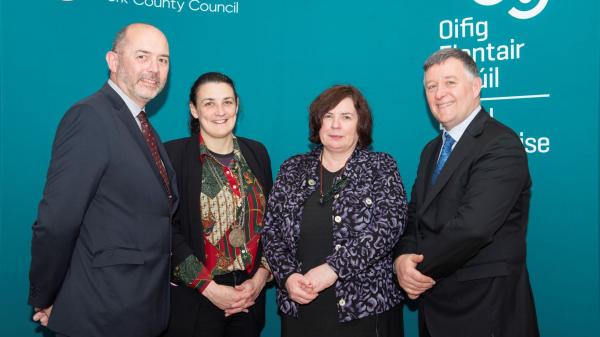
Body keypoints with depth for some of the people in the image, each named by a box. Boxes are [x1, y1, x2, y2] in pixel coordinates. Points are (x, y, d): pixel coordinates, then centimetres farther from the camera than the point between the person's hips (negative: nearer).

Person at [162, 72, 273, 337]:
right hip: (193, 298, -4)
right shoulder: (173, 154, -8)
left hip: (250, 294, 4)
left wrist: (261, 277, -4)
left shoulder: (256, 152, 6)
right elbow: (168, 231, -11)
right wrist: (210, 288, -14)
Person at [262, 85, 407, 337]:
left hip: (366, 308, -2)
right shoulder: (292, 169, 7)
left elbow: (388, 226, -13)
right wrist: (288, 276, -11)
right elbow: (271, 231, 5)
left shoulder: (381, 167, 0)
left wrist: (333, 267, -20)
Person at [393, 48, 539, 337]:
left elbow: (472, 226, -26)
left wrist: (421, 267, -14)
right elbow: (414, 215, 8)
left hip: (484, 305, -7)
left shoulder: (501, 145, -17)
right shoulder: (432, 150, 12)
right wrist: (403, 257, -12)